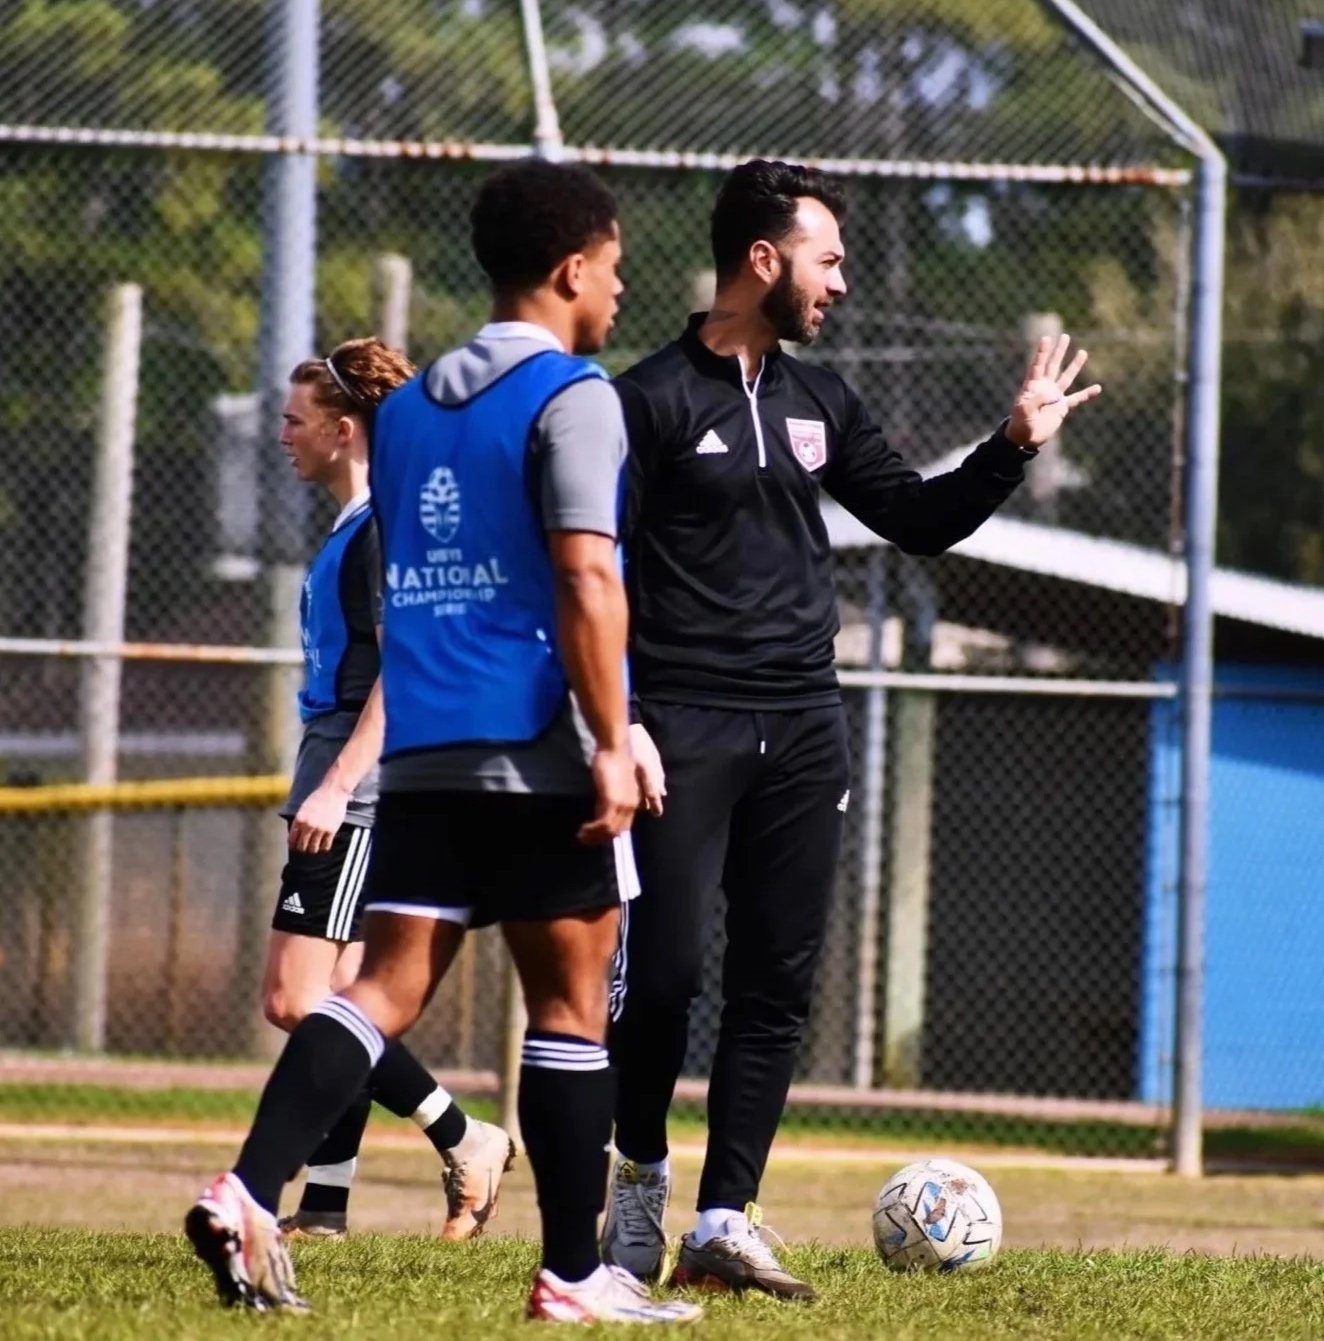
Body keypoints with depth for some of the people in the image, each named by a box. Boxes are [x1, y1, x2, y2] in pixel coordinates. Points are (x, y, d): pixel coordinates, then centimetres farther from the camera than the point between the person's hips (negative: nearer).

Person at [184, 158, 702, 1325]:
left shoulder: (408, 407, 17)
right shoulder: (571, 396, -7)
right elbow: (586, 581, -16)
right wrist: (614, 745, -16)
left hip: (423, 749, 6)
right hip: (539, 749, -6)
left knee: (389, 986, 1)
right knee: (571, 1003, 3)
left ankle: (249, 1192, -19)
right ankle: (575, 1277, 8)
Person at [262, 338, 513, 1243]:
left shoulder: (385, 528, -12)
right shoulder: (352, 530, 17)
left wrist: (335, 785, -24)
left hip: (359, 794, -10)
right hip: (343, 797, 10)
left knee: (299, 1000, -13)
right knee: (331, 1005, 8)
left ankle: (467, 1141, -8)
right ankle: (325, 1208, 9)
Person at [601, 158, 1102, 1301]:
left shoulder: (818, 402, 13)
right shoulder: (654, 399, -6)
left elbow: (921, 520, 21)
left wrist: (1016, 444, 7)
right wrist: (617, 724, -16)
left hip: (803, 729, 6)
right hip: (686, 727, -6)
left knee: (777, 986, 2)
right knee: (665, 972, -8)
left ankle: (725, 1225, 5)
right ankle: (640, 1175, 15)